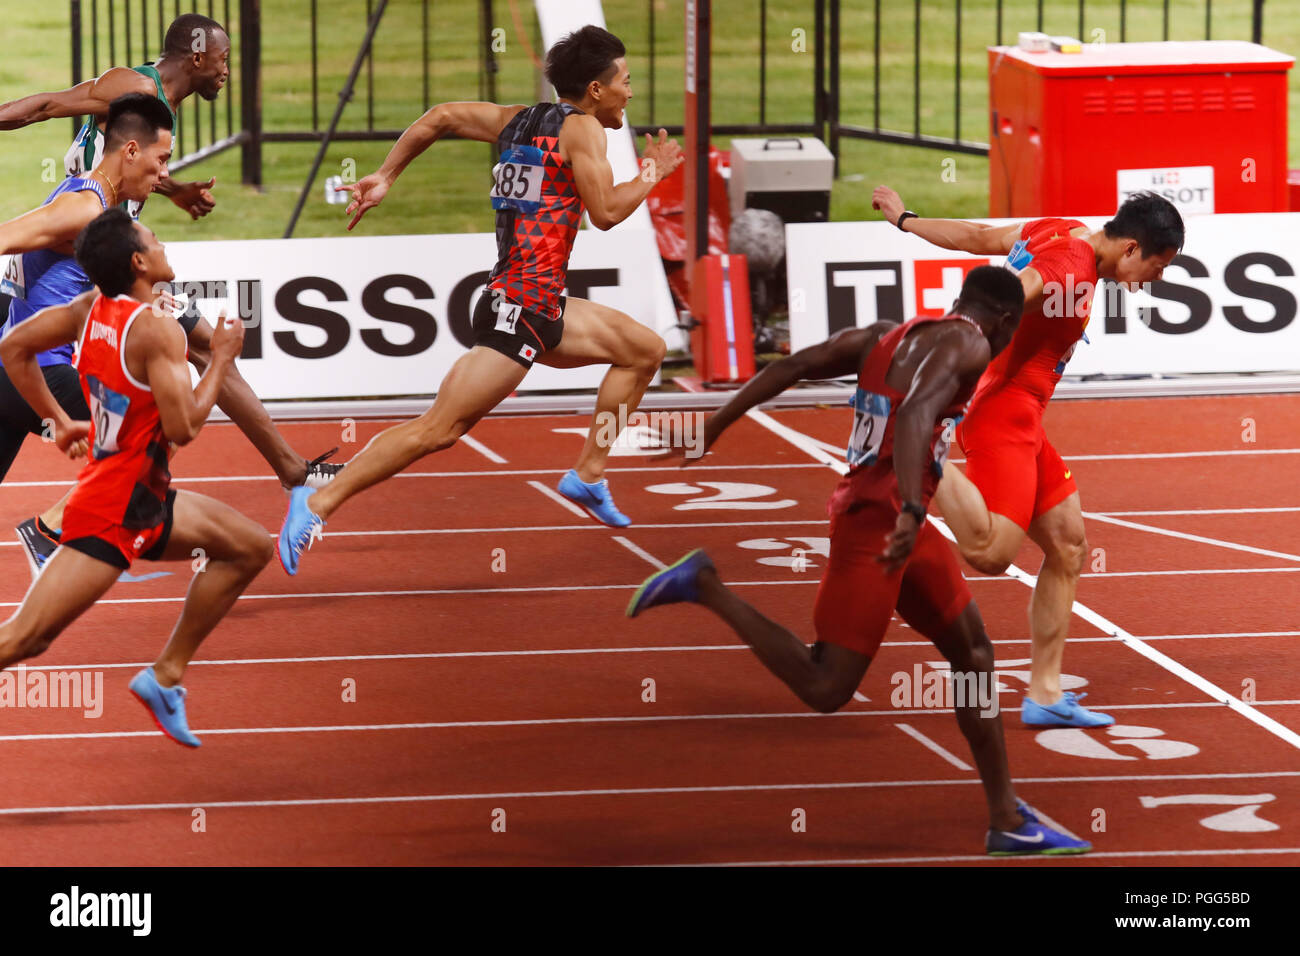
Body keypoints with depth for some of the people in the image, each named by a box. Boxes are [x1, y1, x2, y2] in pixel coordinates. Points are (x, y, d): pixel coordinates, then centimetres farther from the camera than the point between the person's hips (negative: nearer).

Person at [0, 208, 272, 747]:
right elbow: (183, 428, -23)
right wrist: (223, 357, -11)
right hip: (115, 512, -10)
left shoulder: (92, 308, 4)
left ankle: (167, 676, 20)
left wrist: (60, 421, 17)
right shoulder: (157, 329, -21)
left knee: (251, 549, 19)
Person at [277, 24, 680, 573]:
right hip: (522, 307, -10)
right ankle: (318, 503, -14)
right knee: (439, 430, -13)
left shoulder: (517, 120, 16)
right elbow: (606, 211, -13)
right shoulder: (582, 127, -7)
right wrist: (651, 177, 3)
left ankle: (588, 476, 19)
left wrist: (384, 177, 22)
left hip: (541, 309, 10)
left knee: (645, 350, 19)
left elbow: (440, 117, 17)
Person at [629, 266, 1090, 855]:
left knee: (972, 652, 16)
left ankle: (1007, 821, 19)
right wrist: (909, 513, -35)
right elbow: (915, 414, -25)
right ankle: (704, 586, -5)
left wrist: (718, 424, 14)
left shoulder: (886, 337, 17)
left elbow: (793, 367, 12)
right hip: (877, 522, -10)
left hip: (898, 521, 10)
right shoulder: (968, 345, -8)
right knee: (824, 689, -8)